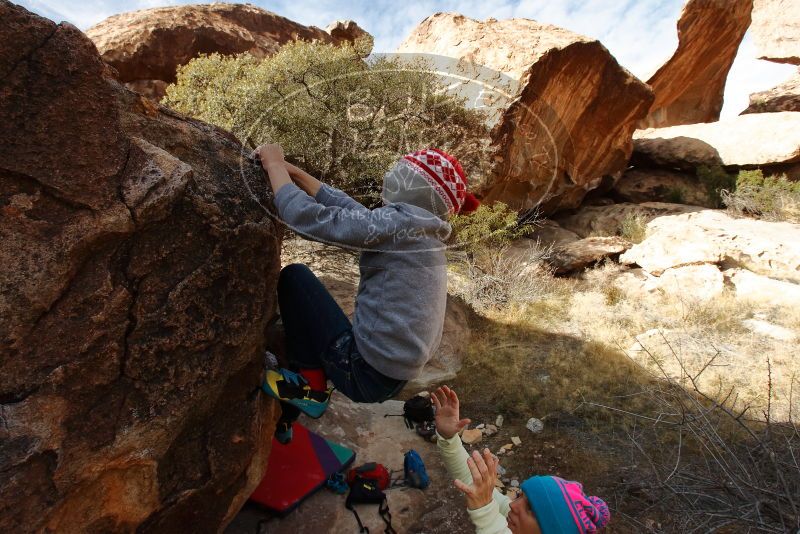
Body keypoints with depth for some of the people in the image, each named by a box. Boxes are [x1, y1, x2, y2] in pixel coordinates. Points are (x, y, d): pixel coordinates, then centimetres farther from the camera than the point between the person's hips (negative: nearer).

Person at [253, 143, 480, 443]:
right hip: (390, 372, 9)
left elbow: (307, 217, -20)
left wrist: (274, 166, -4)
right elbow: (347, 208, 12)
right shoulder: (418, 229, 8)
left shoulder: (400, 222, -18)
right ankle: (283, 420, 37)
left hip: (367, 373, -9)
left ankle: (311, 385, 4)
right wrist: (290, 170, 9)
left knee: (295, 276, -2)